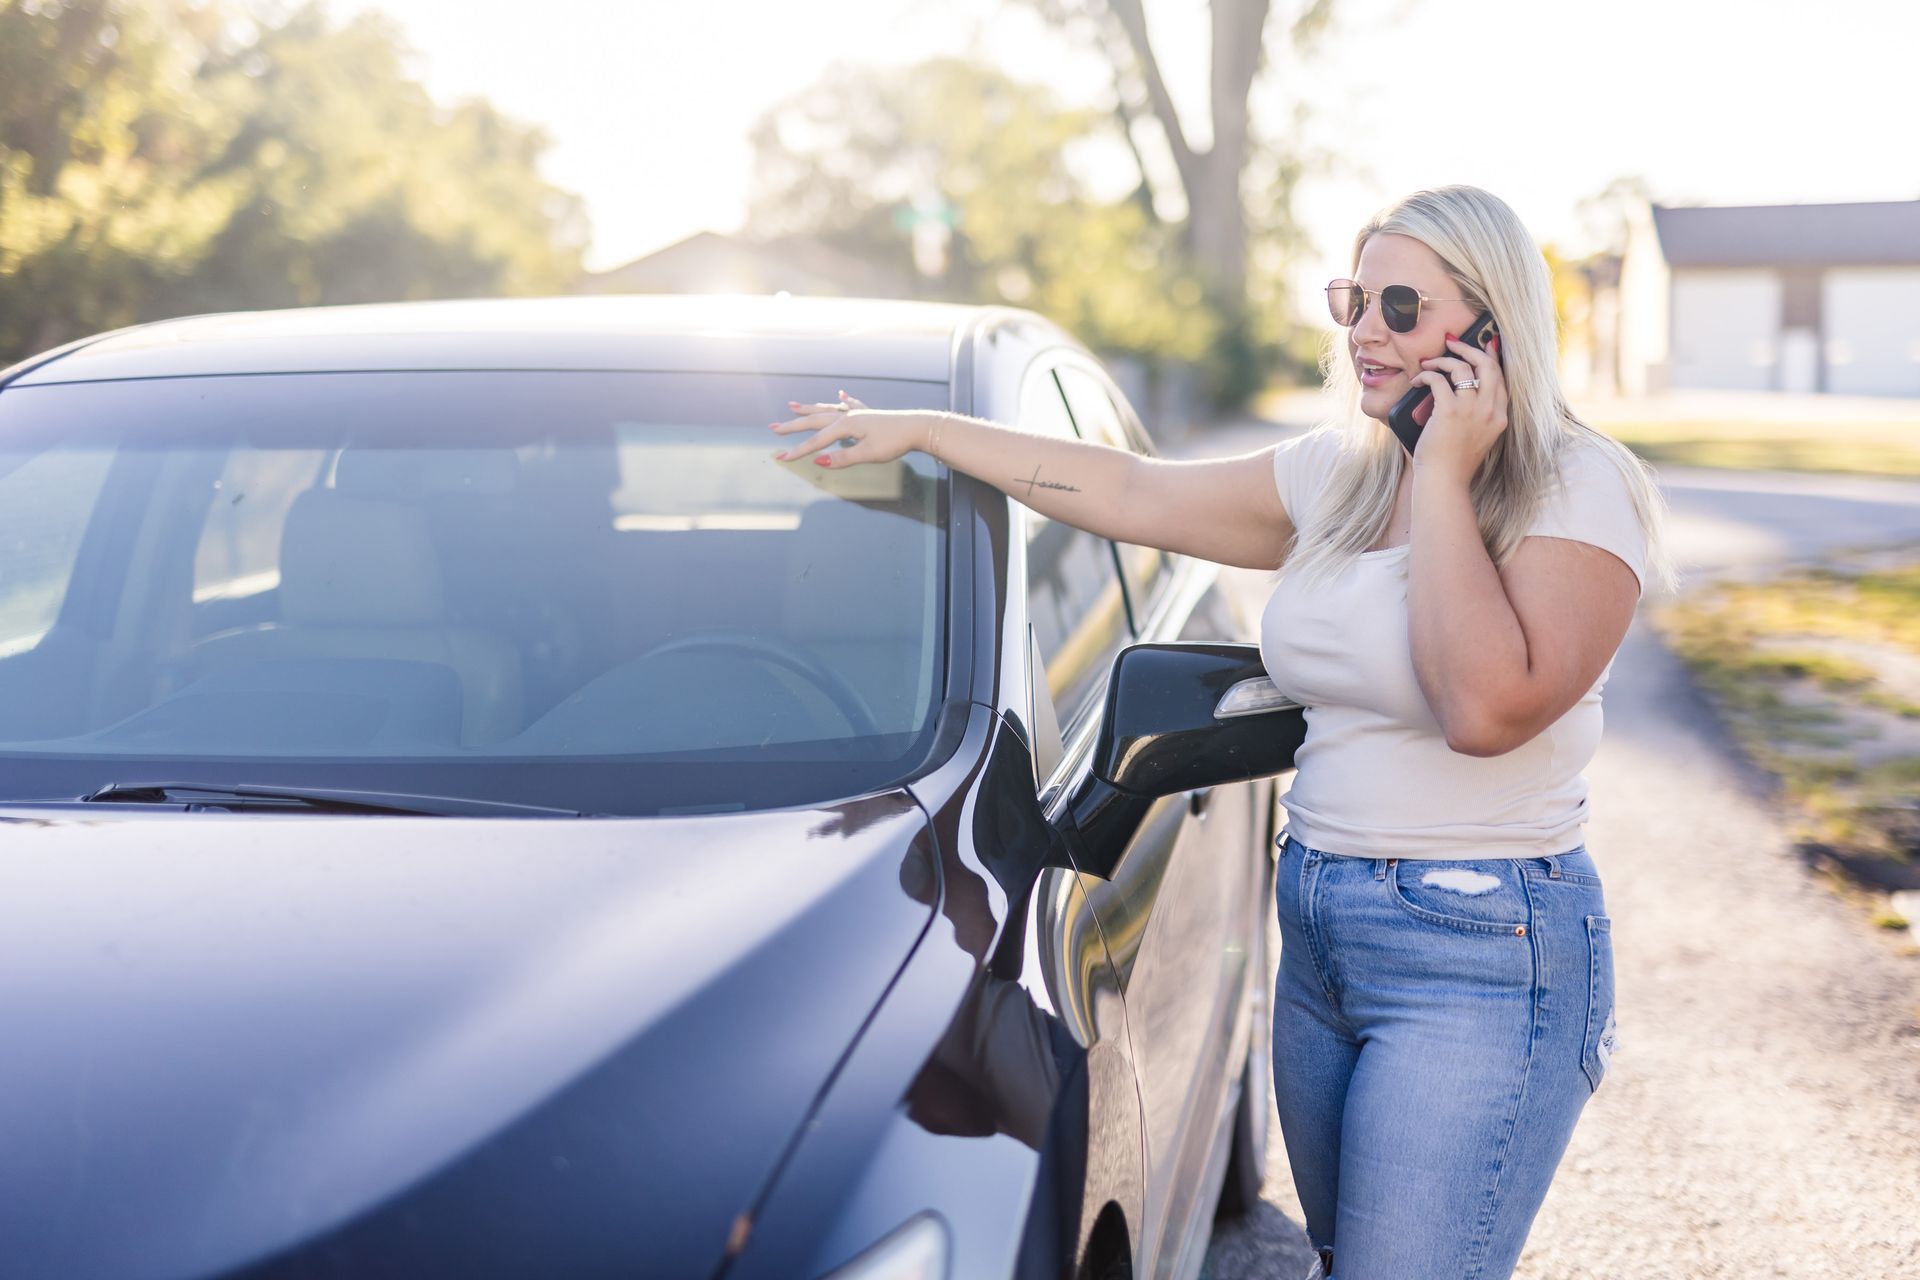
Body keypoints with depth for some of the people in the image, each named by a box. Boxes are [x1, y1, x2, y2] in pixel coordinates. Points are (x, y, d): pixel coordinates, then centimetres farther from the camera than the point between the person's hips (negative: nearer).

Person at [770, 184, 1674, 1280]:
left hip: (1483, 957, -7)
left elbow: (1490, 708, -25)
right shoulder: (1338, 474, 11)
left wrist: (1443, 479, -18)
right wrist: (920, 431, 17)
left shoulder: (1582, 490, -10)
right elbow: (1136, 496, 16)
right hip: (1316, 927, 7)